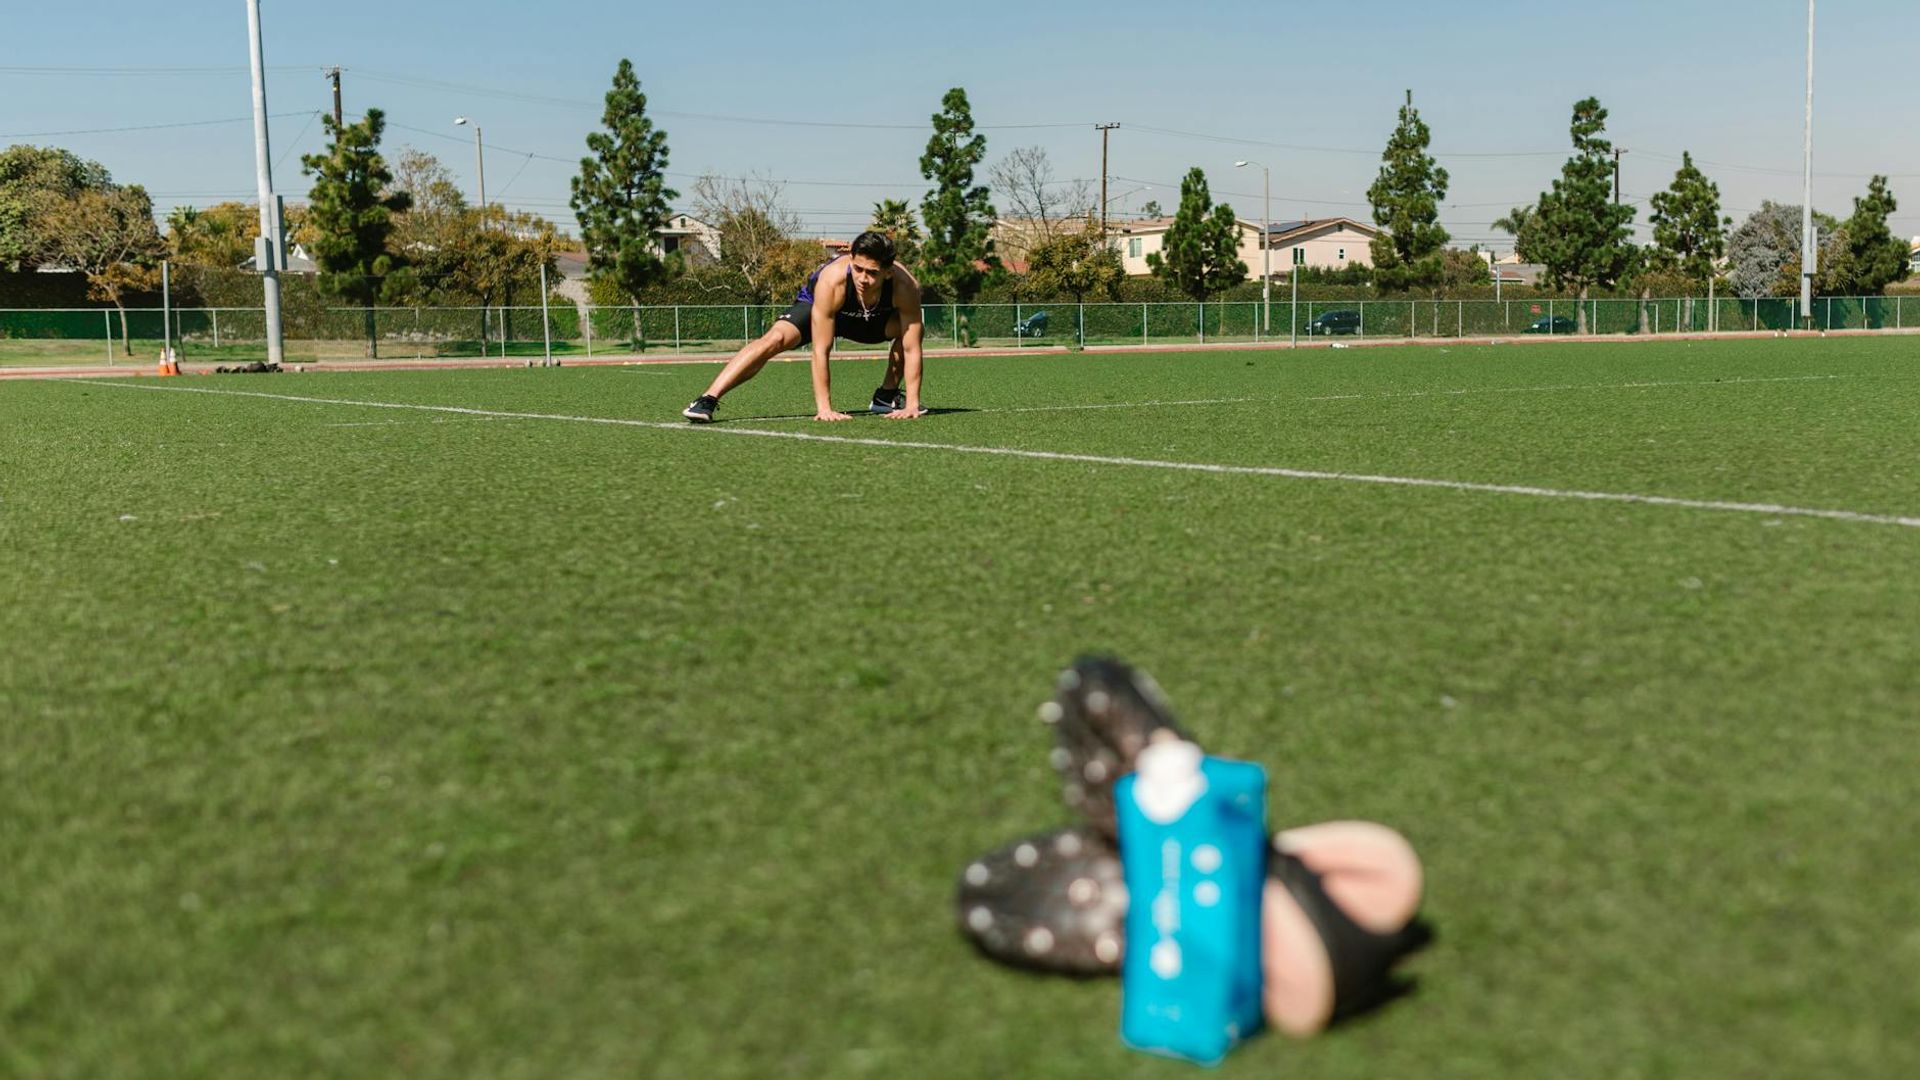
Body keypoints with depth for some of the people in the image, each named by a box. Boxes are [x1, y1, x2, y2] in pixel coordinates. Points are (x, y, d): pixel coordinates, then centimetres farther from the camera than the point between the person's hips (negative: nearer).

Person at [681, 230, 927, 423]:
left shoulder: (905, 286, -36)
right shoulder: (831, 280, -42)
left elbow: (912, 348, -29)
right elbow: (820, 350, -39)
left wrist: (912, 405, -34)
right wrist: (824, 408, -41)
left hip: (872, 318, 3)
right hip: (816, 307, -3)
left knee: (913, 328, -22)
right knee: (775, 339, -31)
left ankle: (887, 396, 0)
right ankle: (707, 400, -32)